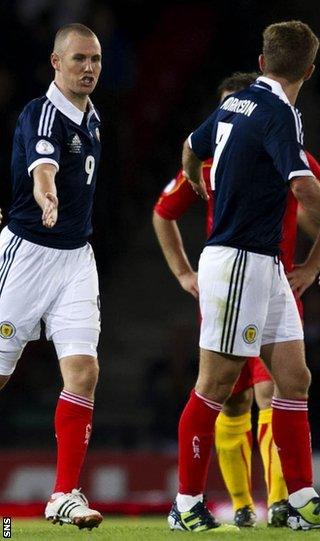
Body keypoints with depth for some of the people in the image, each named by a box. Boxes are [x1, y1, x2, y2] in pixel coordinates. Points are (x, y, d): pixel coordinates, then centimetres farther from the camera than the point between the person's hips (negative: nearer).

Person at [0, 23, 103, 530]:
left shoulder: (91, 116, 10)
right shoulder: (41, 114, -15)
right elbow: (43, 167, -37)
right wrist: (47, 200, -56)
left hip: (77, 256, 6)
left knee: (83, 371, -9)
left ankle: (65, 494, -6)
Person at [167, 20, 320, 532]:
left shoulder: (236, 103, 10)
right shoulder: (279, 113, -16)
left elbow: (192, 146, 30)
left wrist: (198, 183, 52)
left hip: (265, 265, 9)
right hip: (239, 260, -9)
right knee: (217, 383, -3)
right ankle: (187, 504, 3)